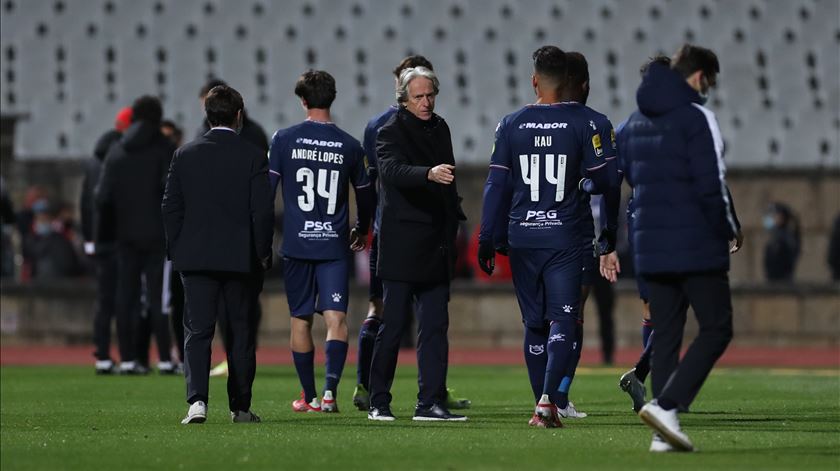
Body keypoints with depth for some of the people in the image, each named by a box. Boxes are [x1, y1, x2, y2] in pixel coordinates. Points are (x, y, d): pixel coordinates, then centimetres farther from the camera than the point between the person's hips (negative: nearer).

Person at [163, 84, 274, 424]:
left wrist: (175, 251, 11)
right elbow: (263, 211, -6)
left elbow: (171, 207, 3)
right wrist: (262, 253, 5)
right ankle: (240, 406, 14)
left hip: (195, 256, 1)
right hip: (240, 257, -1)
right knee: (240, 332, 9)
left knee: (197, 332, -1)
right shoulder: (253, 157, -5)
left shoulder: (185, 155, 2)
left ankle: (197, 400, -18)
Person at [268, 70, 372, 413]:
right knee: (336, 318, -4)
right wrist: (360, 232, 31)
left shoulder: (284, 140, -2)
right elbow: (365, 195, 13)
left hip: (296, 243, 0)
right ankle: (330, 389, -23)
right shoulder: (349, 146, 3)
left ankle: (309, 396, 17)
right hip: (334, 246, 0)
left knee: (300, 320, 10)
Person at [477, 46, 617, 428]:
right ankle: (548, 399, -21)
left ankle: (542, 406, 13)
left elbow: (496, 186, 3)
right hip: (565, 238, -2)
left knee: (534, 324, 11)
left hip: (523, 238, 2)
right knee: (563, 321, -3)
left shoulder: (511, 124, 1)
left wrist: (486, 240, 8)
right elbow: (603, 178, -2)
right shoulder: (581, 123, -5)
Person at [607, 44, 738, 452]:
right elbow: (711, 185, -16)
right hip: (697, 246, -7)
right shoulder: (696, 117, -9)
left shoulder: (636, 122, 15)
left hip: (651, 248, 7)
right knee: (716, 329, 0)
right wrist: (729, 231, -2)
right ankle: (666, 405, -17)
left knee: (665, 337, 10)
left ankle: (664, 433, 5)